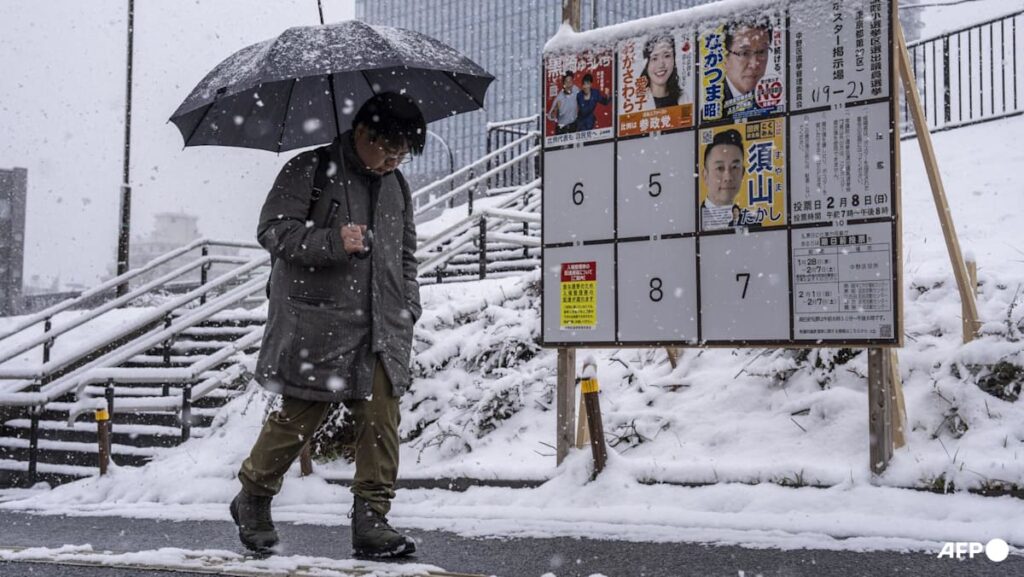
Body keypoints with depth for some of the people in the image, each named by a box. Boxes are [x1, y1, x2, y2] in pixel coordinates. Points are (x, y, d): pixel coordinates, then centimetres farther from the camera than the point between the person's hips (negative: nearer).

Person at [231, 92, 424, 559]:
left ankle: (371, 521, 3)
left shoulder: (397, 187, 18)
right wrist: (332, 243, -21)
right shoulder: (309, 171, -2)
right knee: (299, 417, 0)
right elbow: (273, 229, -9)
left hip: (381, 329, 6)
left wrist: (408, 308, 15)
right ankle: (252, 498, 23)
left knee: (381, 419, -3)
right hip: (317, 324, -5)